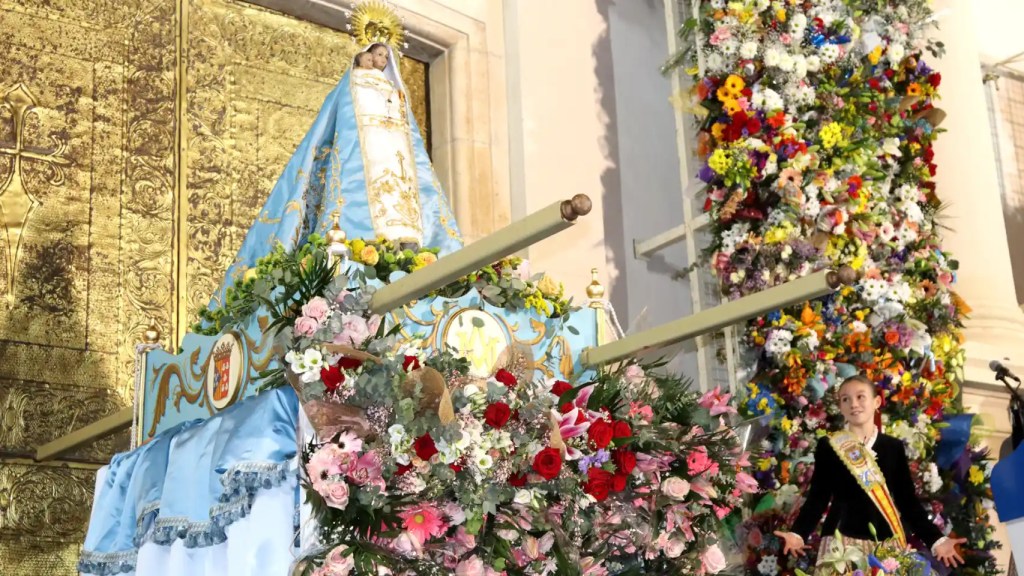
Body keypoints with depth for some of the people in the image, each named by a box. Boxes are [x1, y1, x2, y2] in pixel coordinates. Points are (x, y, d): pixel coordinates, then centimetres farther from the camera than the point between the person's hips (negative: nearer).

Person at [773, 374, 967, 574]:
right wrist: (798, 534, -15)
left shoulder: (894, 447, 8)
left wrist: (936, 539, -2)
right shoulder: (828, 446, 3)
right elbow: (818, 497, 0)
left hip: (886, 544, 2)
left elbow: (907, 500, 8)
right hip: (841, 541, -2)